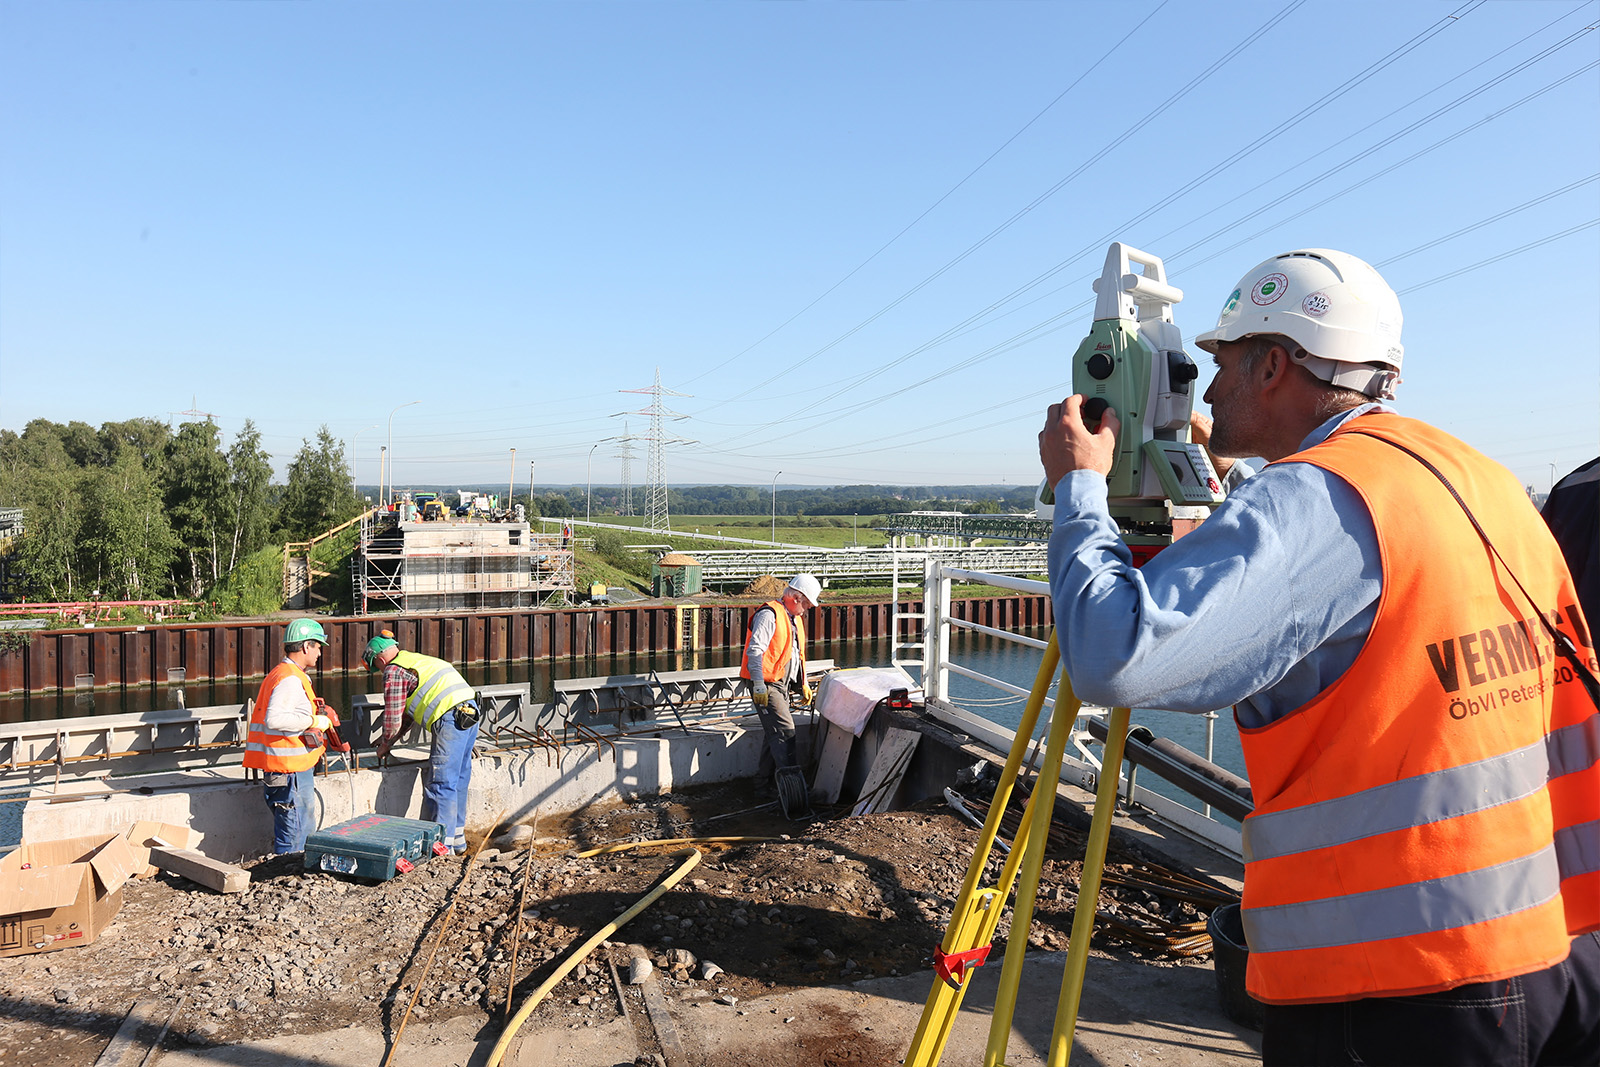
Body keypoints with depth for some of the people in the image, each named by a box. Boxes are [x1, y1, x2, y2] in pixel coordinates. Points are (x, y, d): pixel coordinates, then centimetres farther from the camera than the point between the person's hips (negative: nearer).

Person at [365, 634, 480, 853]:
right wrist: (389, 739, 39)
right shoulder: (418, 659, 28)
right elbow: (410, 711, 35)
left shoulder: (393, 671, 2)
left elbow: (393, 716, 4)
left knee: (441, 783, -2)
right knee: (458, 780, 16)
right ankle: (457, 838, 25)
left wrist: (386, 745, 21)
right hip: (470, 710, 9)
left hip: (450, 718, -9)